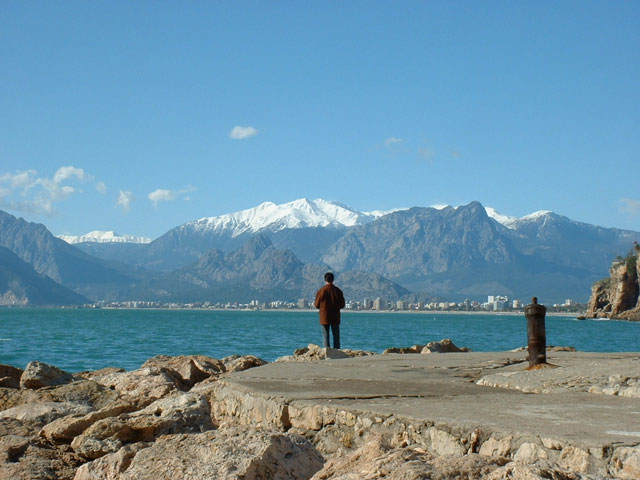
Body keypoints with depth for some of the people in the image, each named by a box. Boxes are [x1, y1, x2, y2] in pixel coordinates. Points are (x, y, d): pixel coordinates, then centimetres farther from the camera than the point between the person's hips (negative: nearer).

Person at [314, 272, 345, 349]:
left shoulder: (321, 291, -9)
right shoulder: (338, 290, -2)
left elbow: (317, 305, -4)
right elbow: (342, 305, 2)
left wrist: (314, 304, 18)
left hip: (324, 317, -2)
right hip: (335, 317, 2)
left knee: (325, 337, 3)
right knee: (336, 336, 7)